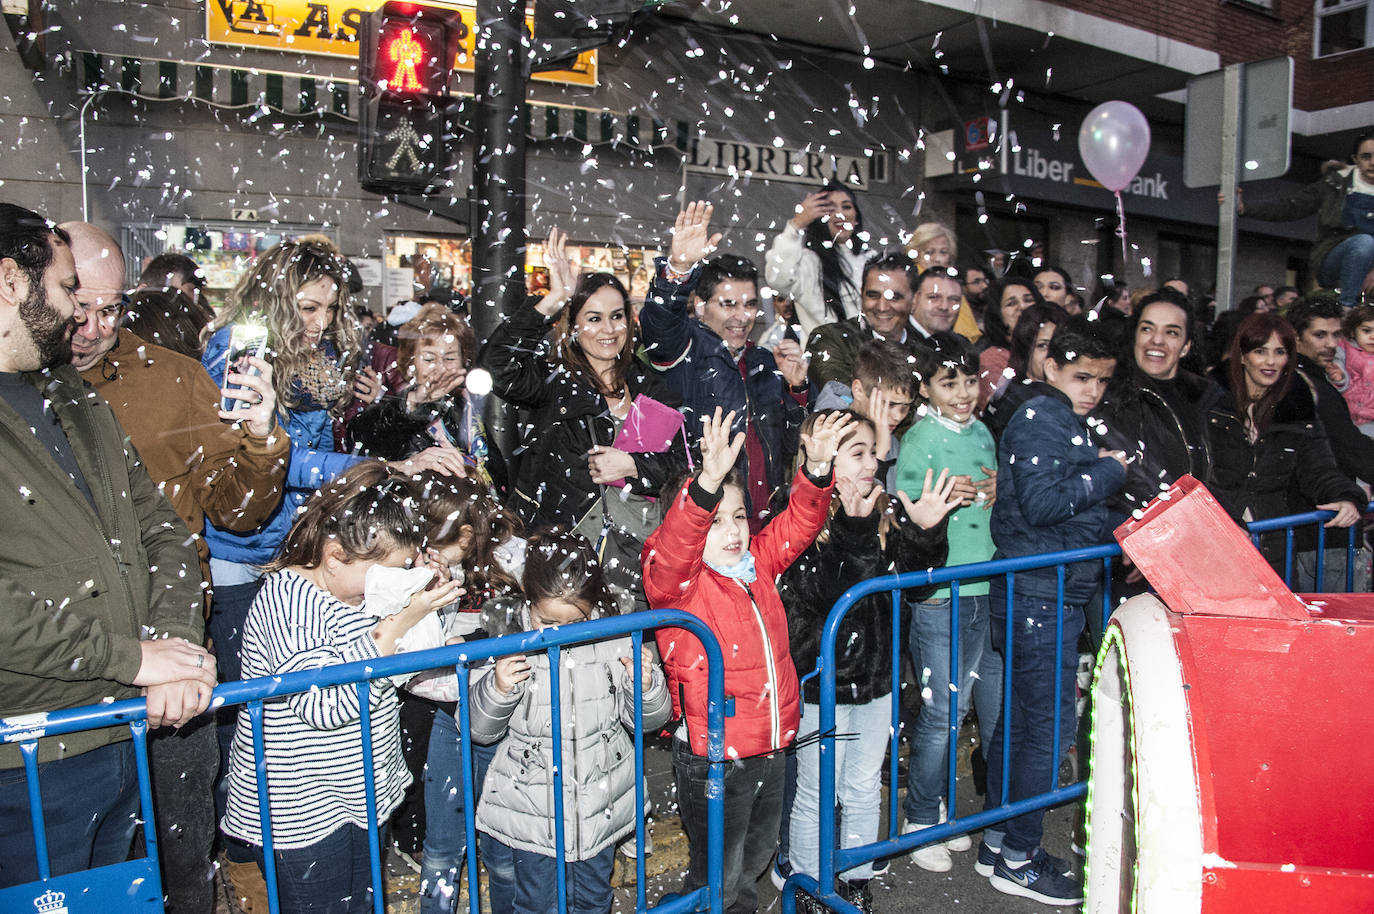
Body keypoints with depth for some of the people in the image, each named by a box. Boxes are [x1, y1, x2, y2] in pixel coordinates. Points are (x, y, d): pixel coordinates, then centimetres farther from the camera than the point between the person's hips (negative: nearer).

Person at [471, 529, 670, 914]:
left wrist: (647, 685, -22)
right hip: (531, 807, -2)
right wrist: (496, 690, -27)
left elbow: (648, 720, -1)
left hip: (600, 803, 2)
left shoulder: (615, 638, -11)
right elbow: (478, 730, -9)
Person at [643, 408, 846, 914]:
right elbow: (673, 546, -37)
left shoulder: (758, 563, 3)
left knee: (757, 853, 28)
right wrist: (708, 482, -53)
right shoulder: (676, 581, -17)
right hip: (711, 757, -7)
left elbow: (798, 522, 4)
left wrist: (816, 468, -15)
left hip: (772, 747, 7)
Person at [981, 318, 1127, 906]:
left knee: (1019, 717, 15)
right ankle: (1018, 859, 9)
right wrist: (1108, 472, -12)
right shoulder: (1039, 420, -12)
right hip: (1039, 596, -10)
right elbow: (1042, 504, -23)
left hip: (1050, 593, 10)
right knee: (1050, 725, -3)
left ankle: (998, 842, 27)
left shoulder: (1067, 422, 19)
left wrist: (1100, 473, 6)